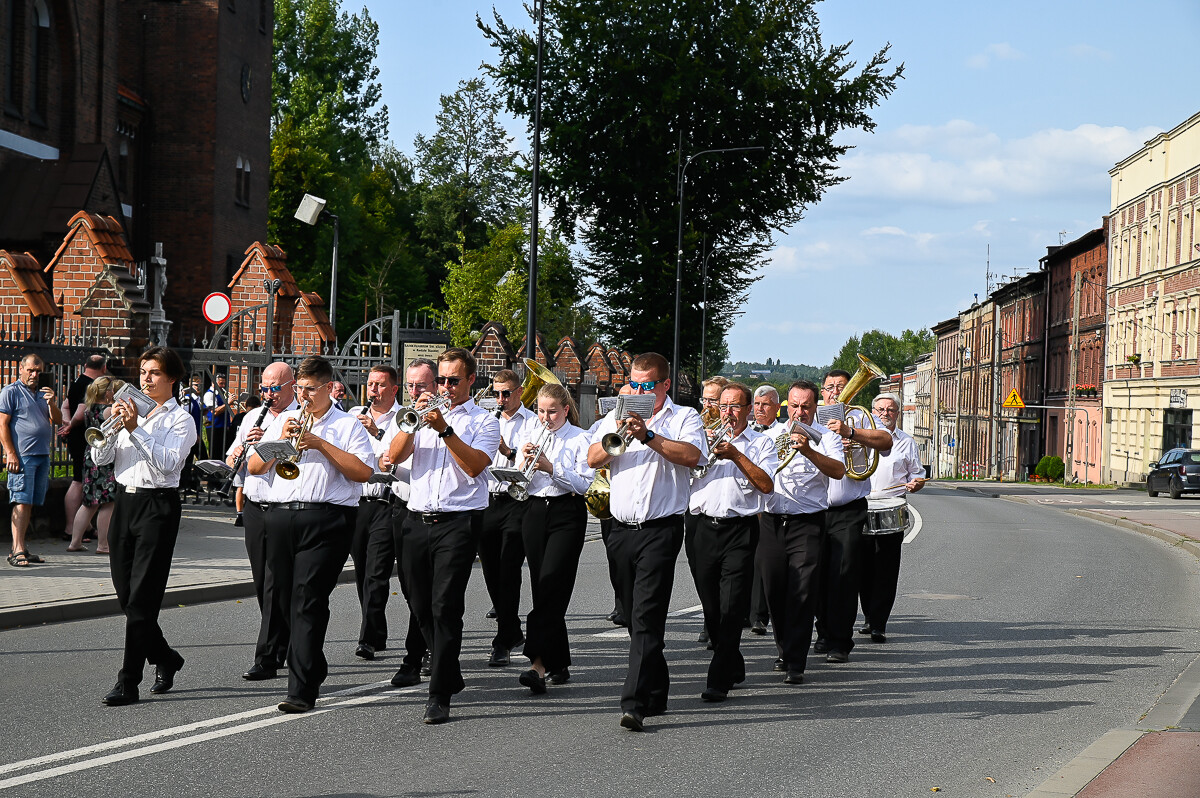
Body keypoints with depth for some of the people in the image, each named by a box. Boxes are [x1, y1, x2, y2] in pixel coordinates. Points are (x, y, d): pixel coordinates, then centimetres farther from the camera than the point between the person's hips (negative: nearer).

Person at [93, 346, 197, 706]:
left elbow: (168, 462, -18)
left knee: (142, 598, -8)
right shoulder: (129, 410, 15)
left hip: (158, 505, -6)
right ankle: (165, 658, 30)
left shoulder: (180, 419, -1)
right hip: (125, 501, 6)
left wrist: (135, 428, -21)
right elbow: (101, 458, 7)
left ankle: (128, 683, -8)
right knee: (124, 593, 10)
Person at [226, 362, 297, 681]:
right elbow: (231, 462, 16)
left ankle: (267, 658, -7)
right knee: (264, 585, 11)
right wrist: (242, 447, -6)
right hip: (255, 508, 6)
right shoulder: (251, 418, 16)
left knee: (276, 585, -9)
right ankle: (285, 649, 22)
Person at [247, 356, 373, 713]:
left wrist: (321, 444, -9)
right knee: (287, 599, 10)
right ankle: (314, 669, 28)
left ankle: (302, 689, -17)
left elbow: (364, 472, -6)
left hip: (325, 519, -5)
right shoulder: (283, 420, 20)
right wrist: (280, 441, -2)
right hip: (280, 518, 5)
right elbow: (253, 466, 14)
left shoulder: (348, 425, 7)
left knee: (309, 602, -13)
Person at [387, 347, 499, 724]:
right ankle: (449, 675, 29)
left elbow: (474, 465, -12)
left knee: (445, 606, -12)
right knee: (421, 606, 10)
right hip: (417, 520, 5)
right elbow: (395, 455, 3)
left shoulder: (484, 421, 6)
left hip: (458, 522, -5)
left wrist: (444, 429, -17)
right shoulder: (425, 413, 17)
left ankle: (439, 696, -12)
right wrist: (414, 420, -9)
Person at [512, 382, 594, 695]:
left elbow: (583, 483, -8)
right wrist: (524, 462, -10)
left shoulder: (579, 438, 0)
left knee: (551, 585, -16)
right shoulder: (529, 435, 12)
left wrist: (551, 468, -19)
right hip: (534, 513, 5)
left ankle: (538, 664, -24)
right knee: (541, 588, 5)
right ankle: (559, 664, 14)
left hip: (567, 514, -5)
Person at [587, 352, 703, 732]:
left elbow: (690, 455, -16)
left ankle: (635, 703, -21)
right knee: (636, 616, 12)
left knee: (647, 616, -14)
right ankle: (656, 693, 24)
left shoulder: (684, 417, 3)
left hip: (661, 529, -5)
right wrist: (616, 436, -13)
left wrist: (647, 436, -22)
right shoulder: (617, 417, 15)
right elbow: (593, 459, 4)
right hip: (622, 529, 5)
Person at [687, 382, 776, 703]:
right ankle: (734, 668, 24)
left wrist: (735, 455, -10)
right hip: (704, 528, 4)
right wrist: (703, 446, -5)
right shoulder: (705, 437, 19)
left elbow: (767, 485, -5)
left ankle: (719, 680, -12)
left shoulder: (761, 443, 10)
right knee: (711, 608, 7)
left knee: (731, 608, -11)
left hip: (740, 531, -4)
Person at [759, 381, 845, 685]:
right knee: (774, 589, 7)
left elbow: (839, 471, -15)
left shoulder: (825, 436, 3)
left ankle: (795, 663, -8)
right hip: (772, 520, 3)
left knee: (802, 593, -10)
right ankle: (783, 648, 27)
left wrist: (809, 451, -28)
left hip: (807, 522, -3)